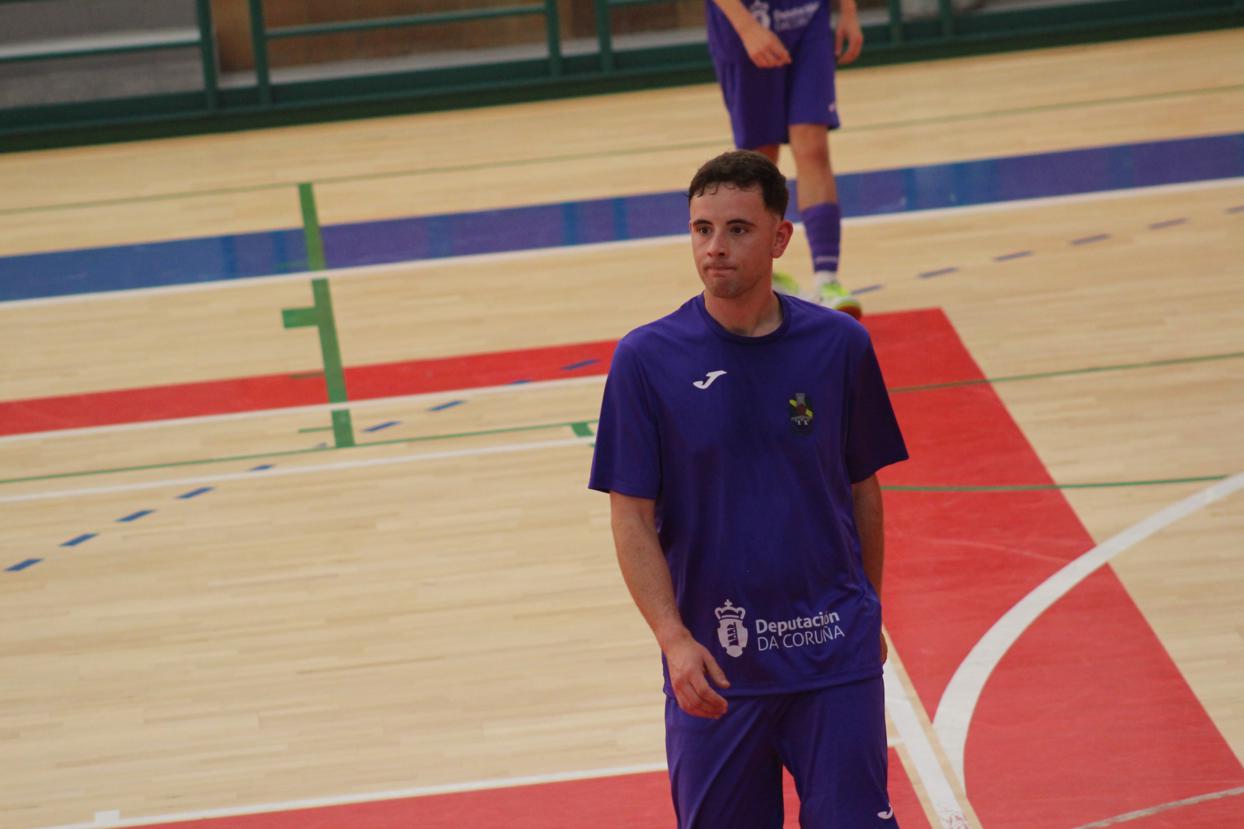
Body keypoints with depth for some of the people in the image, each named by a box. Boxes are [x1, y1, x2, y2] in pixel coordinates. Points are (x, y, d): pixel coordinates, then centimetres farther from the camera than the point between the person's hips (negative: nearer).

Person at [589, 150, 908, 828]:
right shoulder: (646, 359, -5)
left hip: (833, 652, 1)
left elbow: (862, 489, 10)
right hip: (710, 668, 0)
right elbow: (632, 519, -5)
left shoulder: (840, 345, -1)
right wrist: (674, 639, -16)